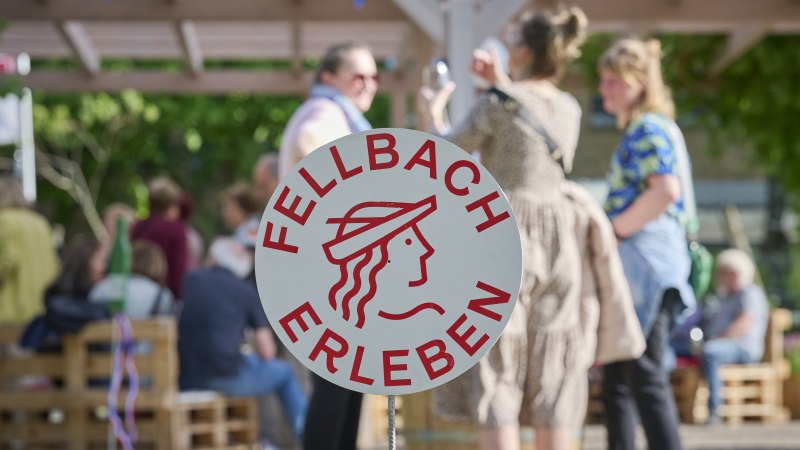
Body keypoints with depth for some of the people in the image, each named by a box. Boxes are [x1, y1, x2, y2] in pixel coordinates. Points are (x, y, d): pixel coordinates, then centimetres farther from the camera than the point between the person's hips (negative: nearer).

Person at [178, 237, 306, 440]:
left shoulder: (191, 279, 10)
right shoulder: (247, 292, 2)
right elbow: (266, 353, 0)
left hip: (185, 378, 4)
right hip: (226, 378, -4)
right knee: (284, 373, 21)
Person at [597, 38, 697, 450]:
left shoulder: (649, 128, -9)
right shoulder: (638, 130, 20)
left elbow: (666, 189, -24)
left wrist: (615, 229, -17)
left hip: (646, 261, -10)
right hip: (631, 264, 10)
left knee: (645, 375, -11)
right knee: (616, 376, 12)